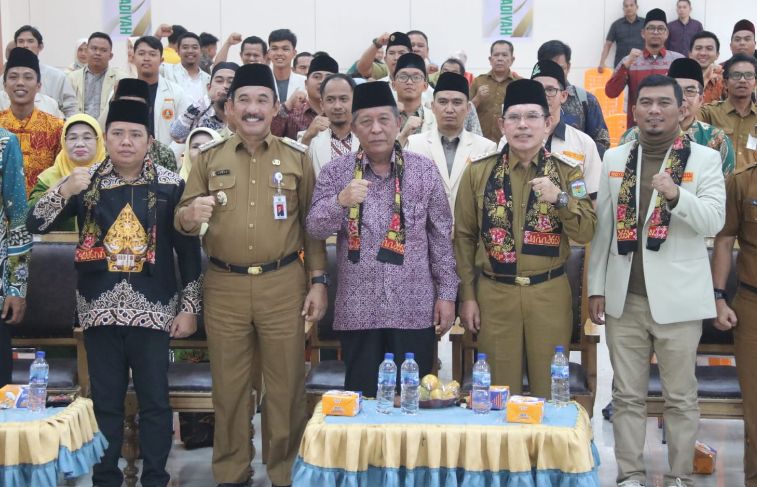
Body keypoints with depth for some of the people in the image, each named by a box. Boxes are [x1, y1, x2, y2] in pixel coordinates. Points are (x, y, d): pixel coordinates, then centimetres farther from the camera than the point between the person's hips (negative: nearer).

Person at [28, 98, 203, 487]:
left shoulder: (170, 185, 1)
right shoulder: (85, 181, 4)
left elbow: (189, 250, 3)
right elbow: (35, 225, 0)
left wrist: (189, 306, -1)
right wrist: (65, 190, -17)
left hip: (152, 309, -1)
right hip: (100, 309, 1)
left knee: (155, 401, 4)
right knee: (105, 400, 9)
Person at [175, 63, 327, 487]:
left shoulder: (297, 157, 6)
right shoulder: (209, 158, 7)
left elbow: (313, 224, 7)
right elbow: (182, 218, 7)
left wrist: (319, 281, 0)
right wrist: (190, 216, -17)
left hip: (284, 286, -1)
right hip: (224, 287, 1)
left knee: (286, 385, 4)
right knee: (229, 386, 8)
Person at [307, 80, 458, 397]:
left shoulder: (424, 171, 3)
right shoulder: (336, 172, 3)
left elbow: (441, 237, 5)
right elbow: (315, 229, -4)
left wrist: (447, 294, 2)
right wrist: (340, 201, -24)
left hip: (414, 310, 0)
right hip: (357, 311, 0)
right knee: (361, 400, 6)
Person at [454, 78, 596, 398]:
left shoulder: (567, 172, 2)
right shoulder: (478, 171, 2)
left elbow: (586, 233, -3)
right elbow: (464, 237, 4)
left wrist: (560, 198, -20)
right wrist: (467, 296, 1)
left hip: (550, 295, 0)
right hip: (494, 294, 0)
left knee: (550, 391, 8)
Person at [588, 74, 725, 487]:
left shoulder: (705, 159, 1)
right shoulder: (615, 159, 10)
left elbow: (714, 221, -10)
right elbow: (601, 226, 11)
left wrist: (676, 194, -28)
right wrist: (596, 287, 7)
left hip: (677, 299, -3)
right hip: (624, 297, 3)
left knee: (681, 397, 5)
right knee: (627, 395, 8)